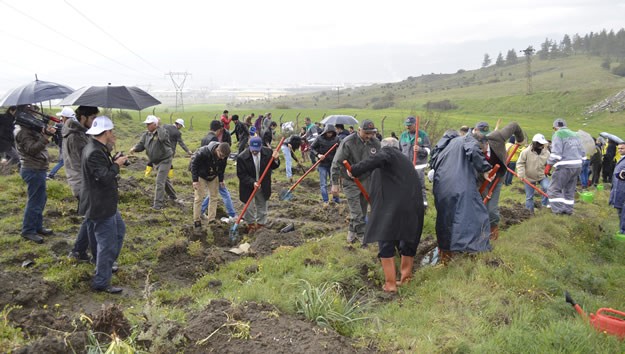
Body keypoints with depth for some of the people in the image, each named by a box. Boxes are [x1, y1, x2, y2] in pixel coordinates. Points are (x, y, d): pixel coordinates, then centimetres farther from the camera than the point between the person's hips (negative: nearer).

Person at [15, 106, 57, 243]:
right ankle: (28, 231, 5)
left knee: (41, 199, 19)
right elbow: (32, 149, -24)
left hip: (37, 169, 10)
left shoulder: (31, 129, 14)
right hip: (34, 171, -10)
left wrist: (46, 131, -5)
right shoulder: (24, 133, -16)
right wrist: (45, 137, -30)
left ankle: (37, 226, 30)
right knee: (34, 201, -4)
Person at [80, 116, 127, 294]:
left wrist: (113, 161, 2)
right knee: (107, 244, -1)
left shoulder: (97, 149, 8)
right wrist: (116, 165, -13)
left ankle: (106, 265, 40)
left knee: (119, 230, 27)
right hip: (100, 206, -11)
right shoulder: (95, 152, -25)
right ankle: (101, 283, 11)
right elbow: (105, 178, -28)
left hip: (106, 204, 11)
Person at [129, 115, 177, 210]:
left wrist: (158, 127, -29)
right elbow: (141, 145, -3)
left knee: (160, 182, -12)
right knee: (164, 179, 22)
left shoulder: (162, 131, -17)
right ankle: (172, 196, 42)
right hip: (156, 161, 8)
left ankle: (158, 204, -9)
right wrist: (134, 148, -24)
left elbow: (163, 138, -40)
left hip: (165, 160, -8)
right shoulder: (146, 134, 2)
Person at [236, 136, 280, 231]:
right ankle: (251, 224, 29)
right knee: (249, 207, 4)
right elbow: (241, 174, -18)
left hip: (263, 186, 3)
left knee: (262, 205, 17)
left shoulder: (268, 152, -13)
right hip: (248, 187, -3)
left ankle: (261, 224, 36)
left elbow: (273, 166, 0)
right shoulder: (242, 157, -22)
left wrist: (275, 160, -23)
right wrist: (252, 183, -30)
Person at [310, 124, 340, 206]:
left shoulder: (336, 139, -2)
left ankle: (335, 198, 31)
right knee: (323, 184, -4)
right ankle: (325, 201, 0)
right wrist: (318, 155, -18)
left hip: (333, 164, 3)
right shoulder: (319, 139, -10)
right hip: (323, 164, -3)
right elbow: (312, 148, -3)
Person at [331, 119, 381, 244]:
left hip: (366, 180, 5)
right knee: (356, 211, -5)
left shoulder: (375, 142, -4)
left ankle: (352, 231, 29)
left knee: (362, 209, 12)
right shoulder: (348, 142, -20)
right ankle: (362, 236, 6)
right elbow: (336, 163, -17)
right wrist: (335, 183, -18)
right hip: (351, 181, -5)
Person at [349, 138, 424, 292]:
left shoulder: (387, 152, 5)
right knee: (408, 242, 19)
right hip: (413, 205, 8)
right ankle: (406, 277, 31)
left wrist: (355, 170, -15)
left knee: (386, 243, 1)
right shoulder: (405, 159, 29)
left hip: (393, 206, -8)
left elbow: (378, 159, -20)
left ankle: (390, 283, 2)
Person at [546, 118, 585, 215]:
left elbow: (556, 152, -17)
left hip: (565, 167, -8)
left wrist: (549, 165, -13)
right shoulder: (574, 134, 18)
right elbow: (582, 152, 16)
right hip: (578, 166, 8)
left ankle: (558, 209, -7)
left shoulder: (558, 134, -7)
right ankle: (568, 209, 20)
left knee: (554, 189, -1)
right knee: (569, 189, 16)